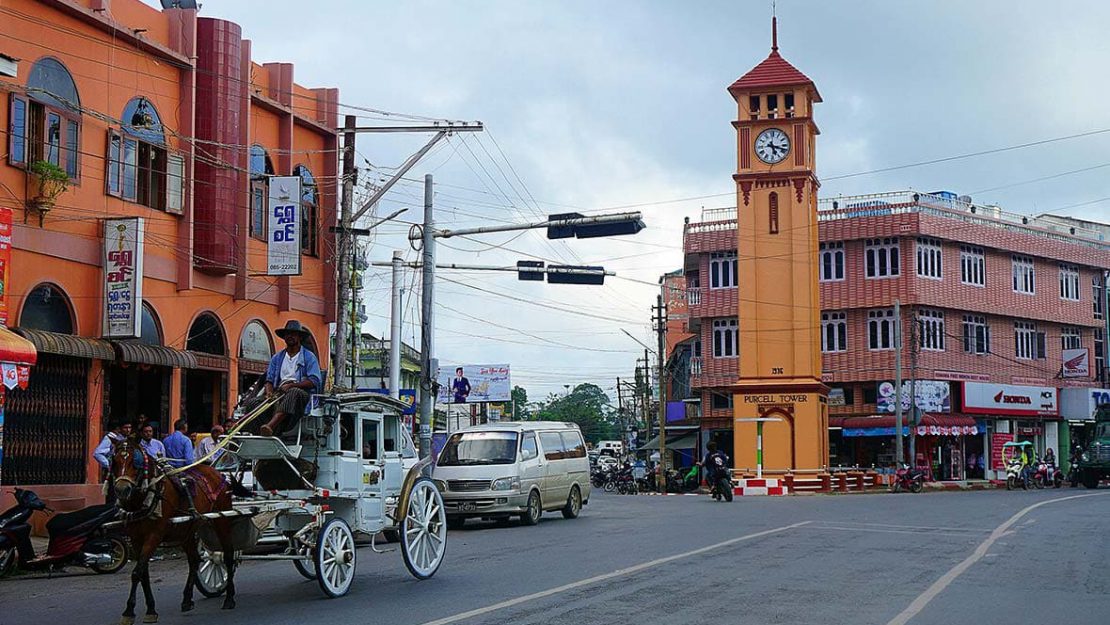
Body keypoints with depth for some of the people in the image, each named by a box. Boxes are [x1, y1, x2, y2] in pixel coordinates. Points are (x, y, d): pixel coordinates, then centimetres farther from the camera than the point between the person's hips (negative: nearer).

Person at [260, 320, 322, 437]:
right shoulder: (277, 358, 24)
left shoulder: (309, 357, 8)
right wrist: (269, 392, -7)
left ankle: (271, 426, -56)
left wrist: (291, 385, -15)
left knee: (294, 392, -40)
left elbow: (314, 381, -4)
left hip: (302, 392, -5)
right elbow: (269, 380, 17)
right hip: (279, 393, 5)